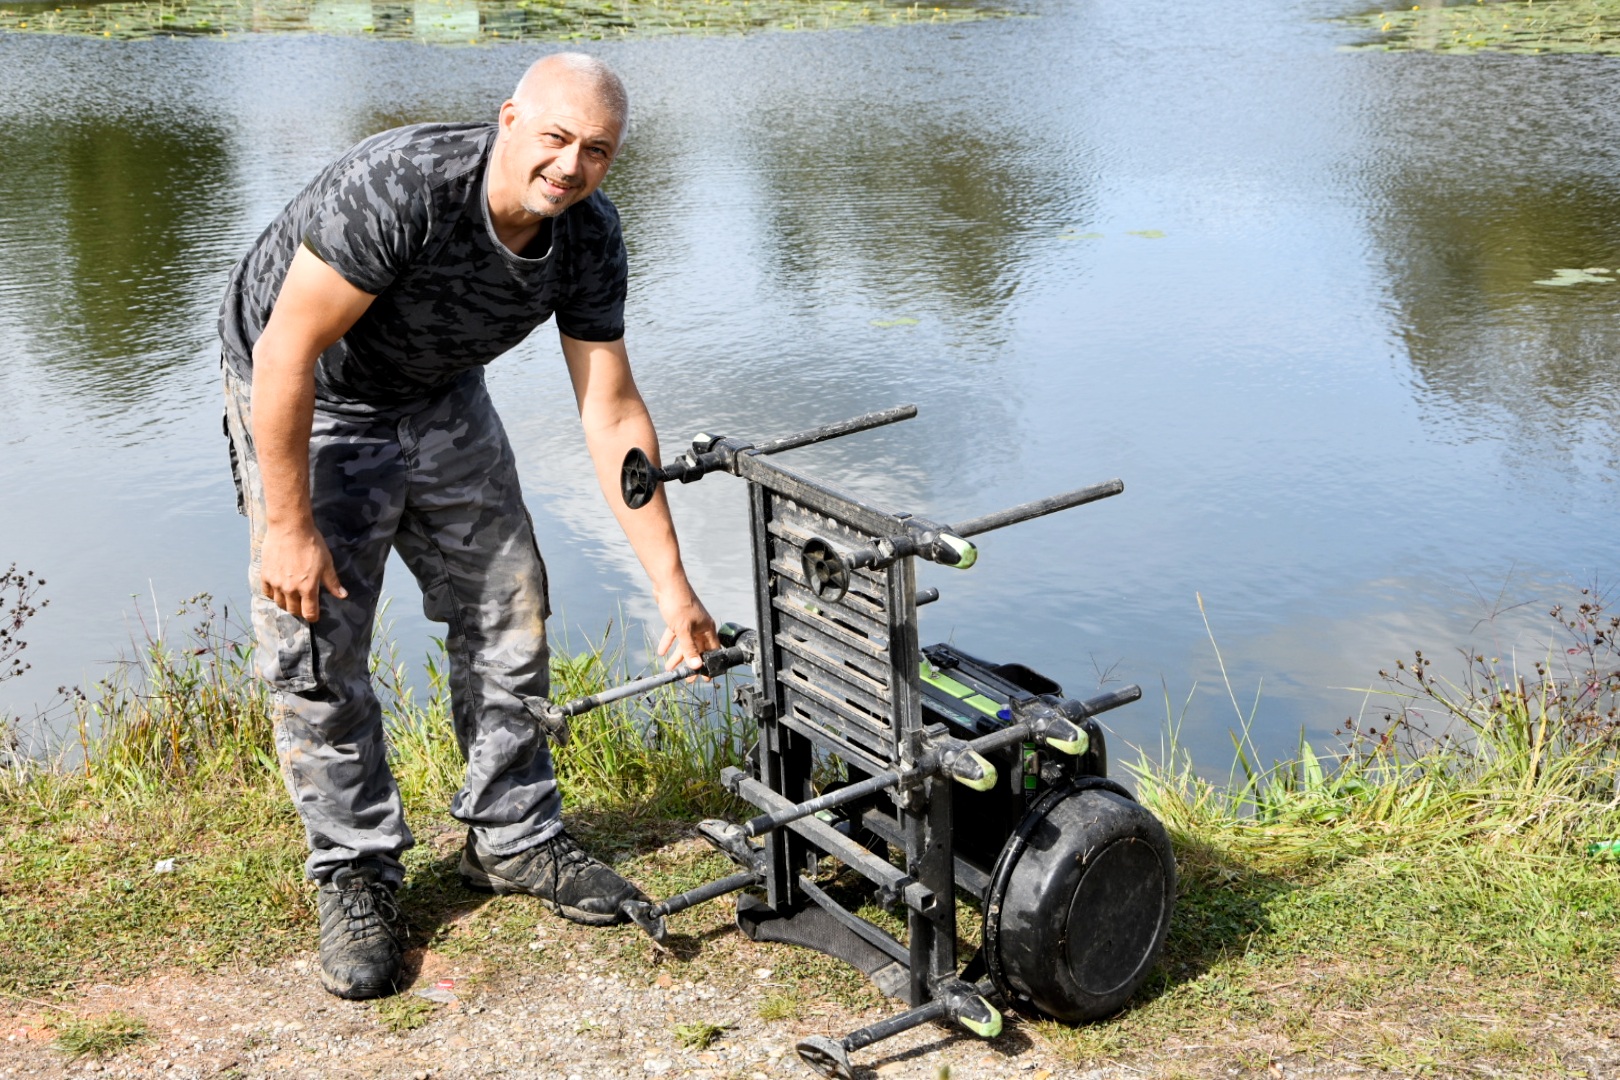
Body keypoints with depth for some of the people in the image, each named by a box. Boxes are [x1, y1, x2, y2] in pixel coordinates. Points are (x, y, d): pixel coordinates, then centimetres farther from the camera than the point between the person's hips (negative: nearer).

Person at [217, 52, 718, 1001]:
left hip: (441, 397, 6)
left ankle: (515, 836, 22)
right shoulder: (401, 188, -36)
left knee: (508, 619, 6)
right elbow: (287, 354, -31)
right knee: (318, 649, -7)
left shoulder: (589, 235, -16)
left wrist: (672, 584, -15)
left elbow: (612, 413, -13)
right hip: (303, 404, -6)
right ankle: (356, 877, 10)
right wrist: (290, 527, -26)